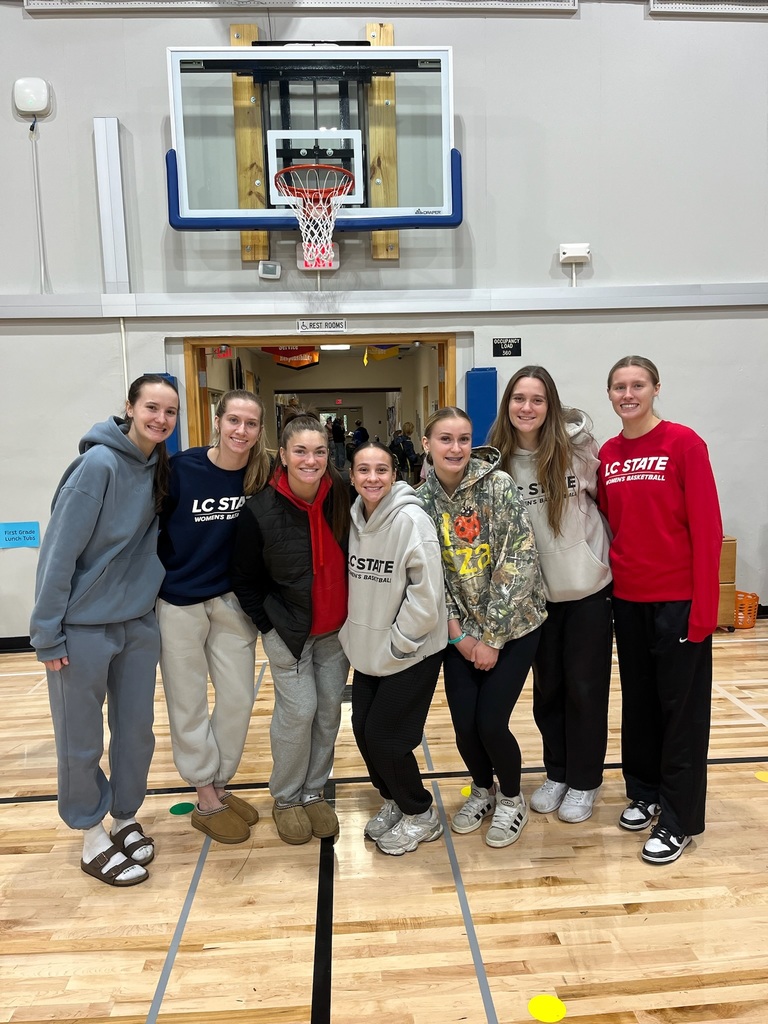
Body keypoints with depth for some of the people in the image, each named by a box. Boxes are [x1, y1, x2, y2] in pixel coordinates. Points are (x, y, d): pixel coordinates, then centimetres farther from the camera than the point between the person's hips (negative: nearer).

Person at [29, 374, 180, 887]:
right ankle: (93, 838, 29)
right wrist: (47, 632, -15)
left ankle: (126, 819, 36)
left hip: (139, 623, 6)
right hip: (84, 627, -6)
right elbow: (60, 550, -18)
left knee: (137, 731, 15)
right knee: (82, 741, 9)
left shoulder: (160, 469, 2)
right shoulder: (99, 464, -19)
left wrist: (149, 599, 7)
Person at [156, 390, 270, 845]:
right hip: (179, 602, -3)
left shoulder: (262, 475, -7)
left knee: (238, 697, 9)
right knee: (188, 703, 8)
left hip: (232, 601, 3)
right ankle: (206, 800, 25)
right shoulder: (182, 468, -16)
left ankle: (221, 785, 31)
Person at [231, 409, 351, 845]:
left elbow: (356, 559, 3)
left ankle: (314, 792, 31)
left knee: (330, 708, 10)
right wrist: (270, 626, -8)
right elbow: (245, 580, -6)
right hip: (287, 629, -3)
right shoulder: (260, 510, -18)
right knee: (299, 710, -2)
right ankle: (286, 799, 23)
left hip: (336, 628, 4)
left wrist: (355, 617, 4)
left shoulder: (342, 496, -11)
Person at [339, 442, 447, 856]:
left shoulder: (411, 520, -20)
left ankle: (420, 815, 25)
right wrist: (353, 635, 5)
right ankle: (392, 802, 38)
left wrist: (397, 644, -16)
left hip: (410, 654, -6)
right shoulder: (353, 518, 0)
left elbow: (427, 592, -21)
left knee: (385, 737, -1)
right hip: (367, 651, 6)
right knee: (363, 729, 12)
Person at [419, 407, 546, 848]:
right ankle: (482, 790, 35)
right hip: (461, 630, 3)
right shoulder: (422, 498, -4)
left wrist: (492, 638, -15)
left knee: (491, 722, -6)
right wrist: (458, 634, -5)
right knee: (464, 725, 2)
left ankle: (511, 798, 27)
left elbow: (520, 561, -17)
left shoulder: (498, 484, -15)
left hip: (512, 623, -3)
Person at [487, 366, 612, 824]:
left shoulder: (577, 446, -10)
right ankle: (557, 773, 35)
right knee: (547, 686, 15)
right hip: (536, 594, 2)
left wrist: (613, 555, 2)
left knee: (585, 687, 8)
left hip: (589, 588, -2)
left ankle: (584, 781, 28)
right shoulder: (497, 461, -6)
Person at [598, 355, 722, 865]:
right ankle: (644, 792, 35)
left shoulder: (684, 443, -10)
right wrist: (611, 574, 4)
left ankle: (678, 819, 20)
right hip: (627, 598, 5)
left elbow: (707, 527, -12)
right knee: (638, 700, 16)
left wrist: (704, 605, -14)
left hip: (678, 598, -5)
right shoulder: (608, 454, 6)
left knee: (681, 706, 6)